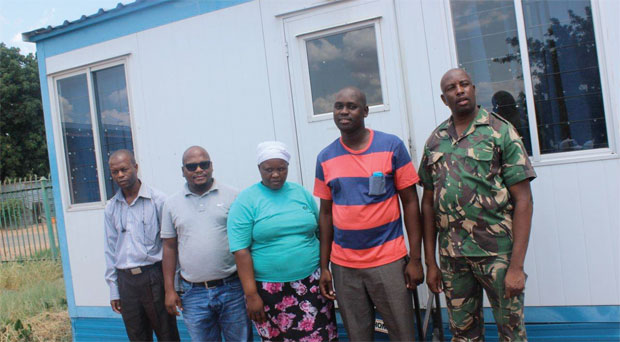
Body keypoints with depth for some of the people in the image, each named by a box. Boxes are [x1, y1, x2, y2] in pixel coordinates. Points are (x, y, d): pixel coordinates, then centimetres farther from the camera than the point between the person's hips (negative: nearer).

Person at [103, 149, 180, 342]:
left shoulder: (158, 200, -6)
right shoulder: (111, 208, 9)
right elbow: (110, 250, 13)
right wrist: (114, 291, 12)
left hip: (154, 277, -4)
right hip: (126, 280, 5)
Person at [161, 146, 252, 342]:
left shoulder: (231, 196, 0)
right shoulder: (172, 204, 6)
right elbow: (169, 248, 9)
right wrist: (169, 290, 5)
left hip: (232, 288, -1)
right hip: (193, 293, 2)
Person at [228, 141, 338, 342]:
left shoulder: (301, 192, 7)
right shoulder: (246, 201, -4)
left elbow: (321, 232, 13)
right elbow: (241, 250, -9)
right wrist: (251, 294, -13)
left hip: (311, 283, 3)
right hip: (270, 289, -3)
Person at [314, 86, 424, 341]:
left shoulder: (392, 146, -4)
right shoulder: (325, 158, 4)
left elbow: (410, 202, -1)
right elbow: (326, 213, 9)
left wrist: (415, 259, -5)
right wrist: (324, 267, 7)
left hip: (388, 260, -2)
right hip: (343, 265, 3)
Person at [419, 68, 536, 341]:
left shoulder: (500, 131, -3)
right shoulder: (435, 142, 8)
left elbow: (523, 200, -7)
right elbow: (428, 203, 10)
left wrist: (517, 265, -13)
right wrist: (430, 262, 7)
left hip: (497, 253, -3)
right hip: (452, 257, 3)